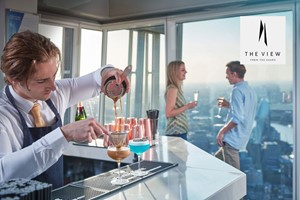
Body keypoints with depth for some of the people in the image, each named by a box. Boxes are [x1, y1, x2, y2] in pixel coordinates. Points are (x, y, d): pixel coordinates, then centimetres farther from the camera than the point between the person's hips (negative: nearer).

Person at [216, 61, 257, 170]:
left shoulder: (237, 90, -17)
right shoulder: (250, 90, 11)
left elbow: (237, 118, -25)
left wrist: (222, 131, -16)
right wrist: (229, 105, 17)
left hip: (232, 139, -10)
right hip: (242, 138, 10)